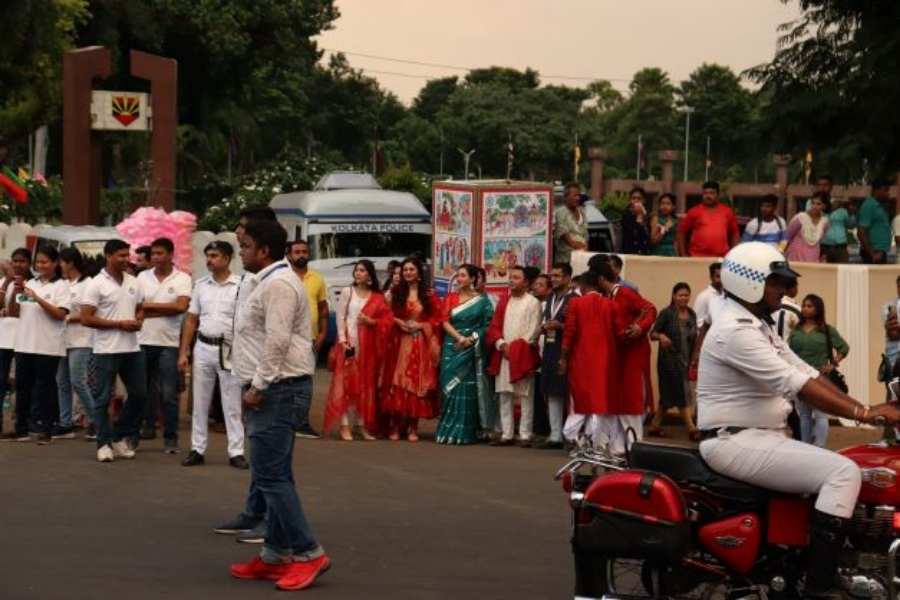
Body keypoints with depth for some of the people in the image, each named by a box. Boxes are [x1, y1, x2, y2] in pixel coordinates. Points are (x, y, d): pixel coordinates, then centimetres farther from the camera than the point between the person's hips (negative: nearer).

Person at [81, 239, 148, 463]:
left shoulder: (133, 282, 10)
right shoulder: (97, 284, -8)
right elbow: (86, 318, -12)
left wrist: (139, 321, -3)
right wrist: (119, 324, -16)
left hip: (132, 348, 6)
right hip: (107, 350, -6)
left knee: (139, 394, 8)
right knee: (104, 398, 1)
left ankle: (121, 438, 21)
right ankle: (104, 444, 8)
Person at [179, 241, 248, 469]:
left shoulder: (240, 286, -5)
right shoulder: (201, 285, 8)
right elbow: (191, 321, 11)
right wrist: (183, 353, 6)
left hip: (229, 351, -4)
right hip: (203, 348, 4)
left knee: (232, 404, 1)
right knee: (200, 403, 9)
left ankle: (236, 452, 5)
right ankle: (198, 450, 16)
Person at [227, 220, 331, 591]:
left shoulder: (277, 284, -15)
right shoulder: (269, 282, 19)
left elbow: (278, 340, -24)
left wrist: (258, 386, -20)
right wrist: (259, 386, 18)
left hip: (278, 388, -11)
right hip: (275, 388, 11)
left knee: (269, 475, -12)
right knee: (274, 476, 11)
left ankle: (308, 554, -11)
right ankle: (276, 555, 15)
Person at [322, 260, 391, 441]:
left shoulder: (378, 297, 9)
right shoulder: (347, 292, 5)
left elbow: (387, 320, 6)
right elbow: (340, 317, -1)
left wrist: (371, 322, -12)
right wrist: (342, 340, -11)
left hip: (368, 345, 2)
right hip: (349, 342, -2)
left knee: (366, 384, 4)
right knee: (346, 383, -6)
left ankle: (364, 424, 10)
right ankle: (345, 425, -7)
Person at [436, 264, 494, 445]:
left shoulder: (482, 301, 4)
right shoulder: (451, 298, 10)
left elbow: (487, 325, 0)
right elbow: (445, 322, 1)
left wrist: (472, 338, -13)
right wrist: (459, 337, -13)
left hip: (472, 348, -2)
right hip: (451, 347, 2)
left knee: (467, 389, -5)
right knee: (450, 388, -1)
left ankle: (464, 432, 0)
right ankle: (448, 431, 4)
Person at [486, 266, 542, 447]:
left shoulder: (533, 302, 0)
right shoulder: (503, 302, 15)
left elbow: (533, 331, -7)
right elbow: (494, 326, 11)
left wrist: (516, 347, -11)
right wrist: (502, 344, -6)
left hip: (523, 355, -5)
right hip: (503, 355, 5)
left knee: (526, 397, -4)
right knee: (505, 396, 5)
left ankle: (525, 435, -3)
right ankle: (506, 435, 8)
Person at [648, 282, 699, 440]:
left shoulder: (692, 315, 9)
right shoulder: (667, 313, -8)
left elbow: (694, 337, 17)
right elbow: (653, 333, -9)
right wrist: (661, 336, -30)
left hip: (685, 360, 6)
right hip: (670, 359, -6)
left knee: (669, 396, 10)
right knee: (681, 393, -6)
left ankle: (654, 427, 19)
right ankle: (692, 429, -7)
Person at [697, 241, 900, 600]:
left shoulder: (758, 326, 17)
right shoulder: (736, 330, -18)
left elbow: (807, 373, 12)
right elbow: (797, 385, -24)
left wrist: (866, 410, 1)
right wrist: (864, 414, -25)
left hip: (760, 437, 11)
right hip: (736, 441, -11)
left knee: (840, 470, 12)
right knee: (843, 473, -19)